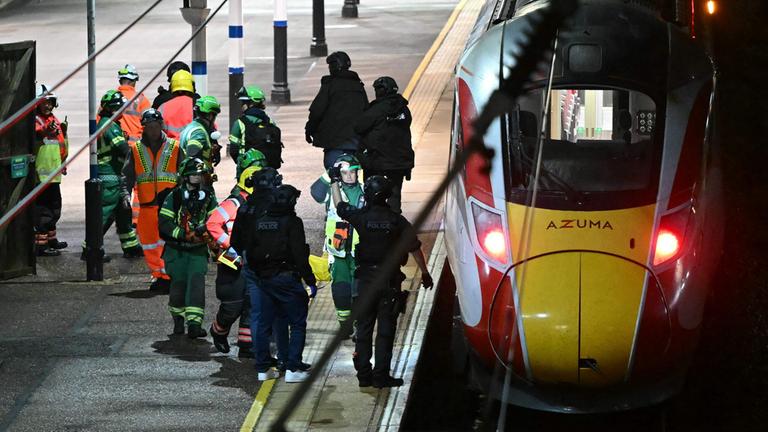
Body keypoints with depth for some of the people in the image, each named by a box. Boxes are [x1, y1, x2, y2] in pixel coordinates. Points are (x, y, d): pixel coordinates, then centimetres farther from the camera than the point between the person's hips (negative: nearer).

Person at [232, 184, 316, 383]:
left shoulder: (257, 222, 7)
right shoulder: (292, 223, -10)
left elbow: (243, 247, 9)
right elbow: (299, 255, -15)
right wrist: (310, 281, -11)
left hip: (260, 279, 5)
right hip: (286, 278, -5)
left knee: (262, 323, 13)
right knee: (298, 323, 3)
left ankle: (263, 368, 14)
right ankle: (293, 368, -4)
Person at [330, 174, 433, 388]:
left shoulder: (361, 217, -7)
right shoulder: (397, 221, -7)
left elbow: (339, 206, 11)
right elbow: (415, 248, -2)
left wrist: (334, 181, 24)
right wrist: (425, 273, 11)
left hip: (366, 279, 1)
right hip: (390, 280, -1)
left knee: (364, 328, 10)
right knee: (385, 330, 2)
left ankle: (364, 374, 10)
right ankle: (381, 376, 0)